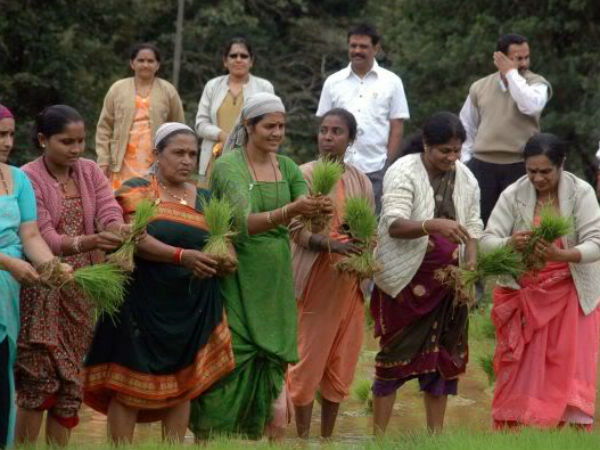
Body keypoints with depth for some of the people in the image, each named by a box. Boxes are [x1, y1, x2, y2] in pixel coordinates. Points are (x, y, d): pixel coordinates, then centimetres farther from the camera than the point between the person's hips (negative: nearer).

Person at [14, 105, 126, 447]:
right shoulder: (27, 179, -11)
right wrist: (92, 242, -36)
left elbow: (109, 212, -7)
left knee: (70, 381, 7)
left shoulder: (90, 171, 7)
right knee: (39, 380, -9)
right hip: (41, 293, -5)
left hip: (81, 292, 5)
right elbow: (46, 239, -19)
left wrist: (118, 232, -32)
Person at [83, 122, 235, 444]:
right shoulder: (137, 191, -1)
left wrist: (226, 260, -12)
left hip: (192, 308, 5)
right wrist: (182, 256, -27)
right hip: (143, 304, -4)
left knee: (182, 382, 6)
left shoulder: (205, 200, 14)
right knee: (130, 382, -5)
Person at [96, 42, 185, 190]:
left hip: (157, 165, 0)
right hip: (124, 165, 0)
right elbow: (104, 127, 10)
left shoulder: (168, 91, 9)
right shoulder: (117, 90, 9)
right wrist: (103, 161, 2)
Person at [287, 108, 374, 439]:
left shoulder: (360, 181, 10)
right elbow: (296, 229, -12)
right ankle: (303, 438, 4)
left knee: (341, 361, 8)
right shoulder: (305, 175, -5)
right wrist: (330, 244, -27)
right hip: (315, 278, -5)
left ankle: (327, 437, 19)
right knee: (308, 359, -3)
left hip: (349, 281, 5)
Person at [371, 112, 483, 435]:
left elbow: (472, 226, 13)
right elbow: (395, 224, -24)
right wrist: (436, 225, -40)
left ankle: (436, 433, 16)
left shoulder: (465, 178, 6)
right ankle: (379, 434, 4)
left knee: (443, 355, 7)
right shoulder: (403, 172, -12)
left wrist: (470, 263, -6)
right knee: (396, 352, -2)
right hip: (407, 279, -5)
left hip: (447, 280, 5)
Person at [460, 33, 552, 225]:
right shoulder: (480, 88, 9)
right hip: (482, 165, 2)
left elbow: (531, 106, -22)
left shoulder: (536, 83, 1)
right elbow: (467, 129, 17)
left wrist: (511, 73, -14)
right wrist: (464, 161, 8)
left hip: (519, 166, -2)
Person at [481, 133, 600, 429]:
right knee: (519, 370, 3)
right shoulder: (513, 195, -7)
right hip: (523, 295, 1)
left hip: (569, 295, -1)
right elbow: (487, 240, -10)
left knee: (570, 370, -5)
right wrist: (510, 244, -33)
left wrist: (561, 255, -35)